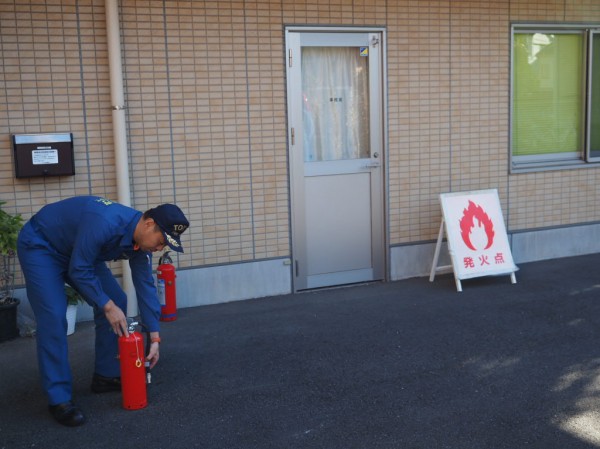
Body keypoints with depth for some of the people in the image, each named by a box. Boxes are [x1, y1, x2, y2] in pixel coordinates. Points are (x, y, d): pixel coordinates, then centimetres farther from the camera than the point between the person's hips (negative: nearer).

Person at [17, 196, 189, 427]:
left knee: (116, 301, 1)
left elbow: (145, 285, -6)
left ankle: (106, 375, 12)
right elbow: (79, 270, -31)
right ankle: (59, 398, -11)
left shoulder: (141, 241, -12)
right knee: (53, 317, -19)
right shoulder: (105, 223, -39)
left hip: (80, 252, 8)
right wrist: (107, 306, -25)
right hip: (40, 246, -8)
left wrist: (155, 337, -7)